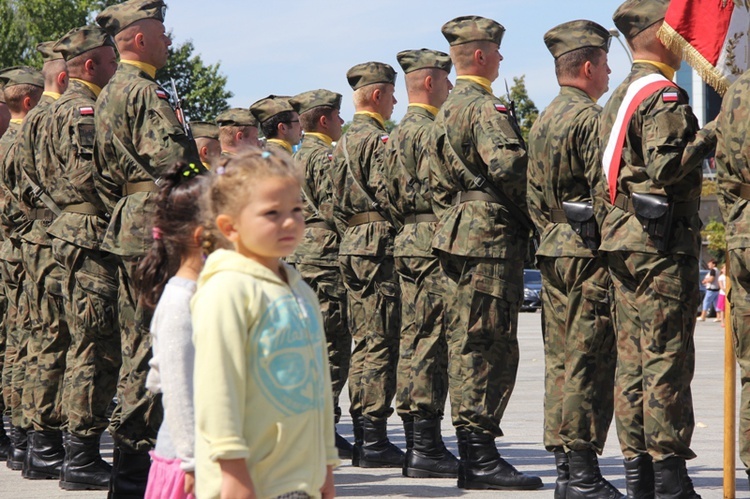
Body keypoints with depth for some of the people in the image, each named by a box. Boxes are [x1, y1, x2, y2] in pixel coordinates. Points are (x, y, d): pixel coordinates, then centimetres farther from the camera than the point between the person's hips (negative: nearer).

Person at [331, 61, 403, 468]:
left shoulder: (343, 143, 18)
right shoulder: (379, 140, -11)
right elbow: (388, 196, -18)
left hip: (351, 246, 10)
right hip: (379, 245, -9)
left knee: (364, 342, 12)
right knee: (381, 343, -8)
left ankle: (362, 437, 14)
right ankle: (374, 441, -9)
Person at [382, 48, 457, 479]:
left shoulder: (399, 133, 19)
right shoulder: (430, 131, -12)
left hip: (407, 244, 10)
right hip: (434, 245, -10)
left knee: (414, 343, 10)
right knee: (431, 345, -9)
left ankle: (416, 444, 13)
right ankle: (427, 448, -10)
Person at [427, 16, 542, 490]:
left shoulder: (446, 111, 19)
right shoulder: (486, 107, -12)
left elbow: (438, 183, 23)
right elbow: (508, 166, -25)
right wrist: (533, 217, -13)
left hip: (459, 235, 10)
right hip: (492, 238, -10)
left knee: (467, 344, 11)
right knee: (492, 345, -9)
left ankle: (472, 455, 14)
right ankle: (482, 457, -10)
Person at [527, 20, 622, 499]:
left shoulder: (544, 119, 17)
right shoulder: (590, 117, -12)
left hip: (554, 251, 9)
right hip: (590, 253, -9)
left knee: (562, 361, 10)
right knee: (590, 362, -8)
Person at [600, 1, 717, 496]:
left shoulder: (619, 97, 18)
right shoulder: (664, 95, -11)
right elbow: (665, 168, -22)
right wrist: (707, 138, -10)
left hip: (623, 237, 9)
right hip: (663, 238, -9)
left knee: (633, 359, 8)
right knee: (667, 360, -8)